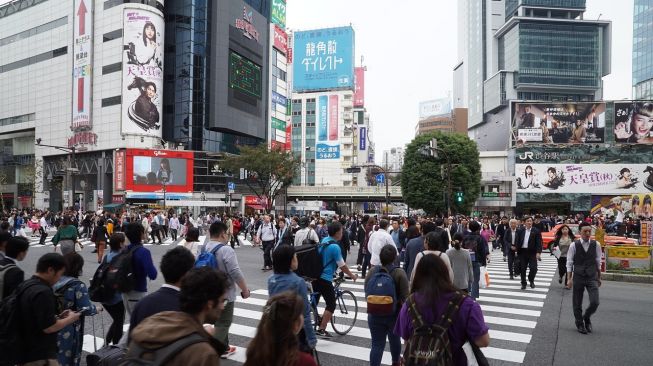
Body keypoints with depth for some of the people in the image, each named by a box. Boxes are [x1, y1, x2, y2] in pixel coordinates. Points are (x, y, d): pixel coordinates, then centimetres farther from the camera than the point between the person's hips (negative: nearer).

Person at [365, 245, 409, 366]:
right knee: (394, 339, 24)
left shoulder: (372, 271, -6)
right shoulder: (399, 273, -15)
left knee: (377, 344, 6)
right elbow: (404, 297, -16)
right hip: (394, 314, 0)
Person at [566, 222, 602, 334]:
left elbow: (598, 262, 8)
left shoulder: (596, 245, -1)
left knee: (595, 302, -7)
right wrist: (569, 279, -3)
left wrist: (599, 277, 10)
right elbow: (569, 263, -2)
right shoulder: (574, 245, -7)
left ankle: (587, 318, 23)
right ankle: (580, 324, 28)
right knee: (577, 303, 8)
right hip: (578, 277, -1)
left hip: (592, 277, 1)